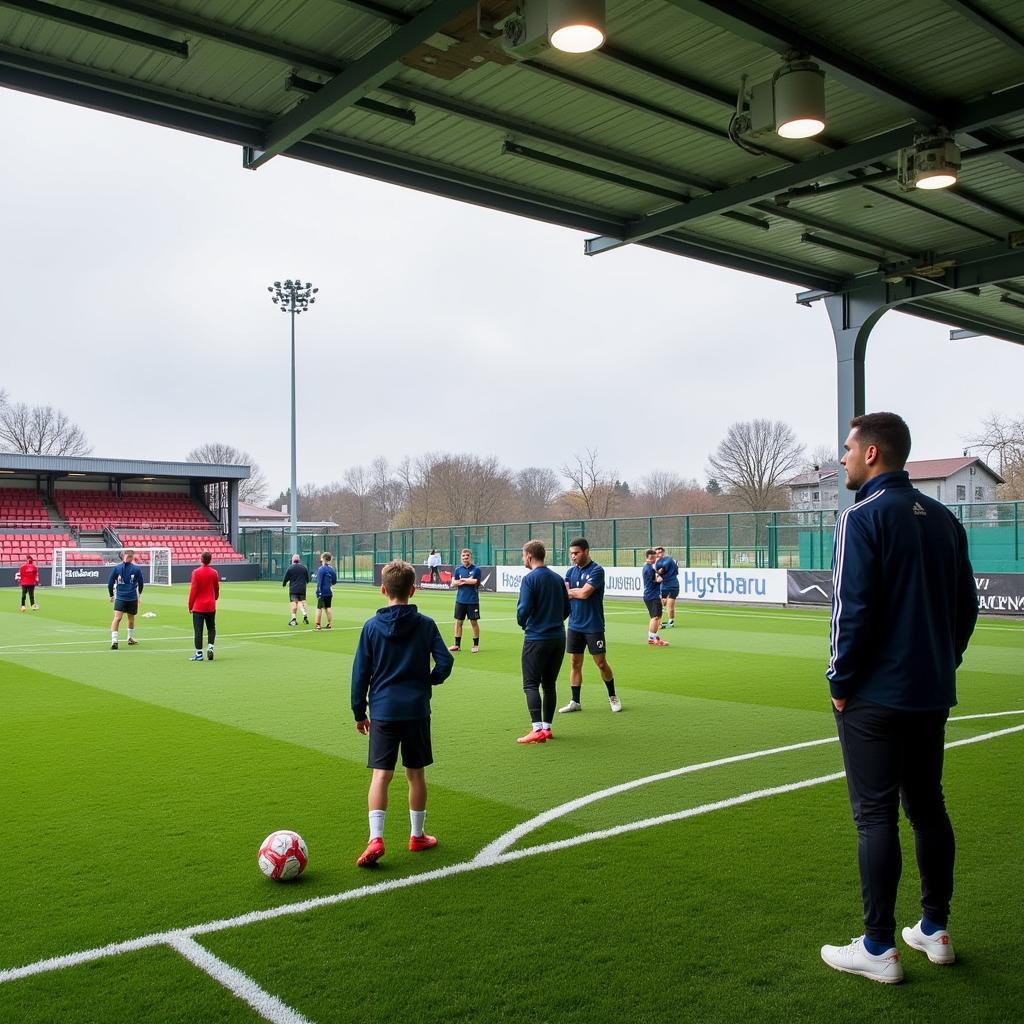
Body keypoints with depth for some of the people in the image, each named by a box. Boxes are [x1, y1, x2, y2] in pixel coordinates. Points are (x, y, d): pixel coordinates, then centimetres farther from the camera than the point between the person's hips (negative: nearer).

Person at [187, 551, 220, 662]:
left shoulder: (196, 572, -9)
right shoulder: (214, 573, 1)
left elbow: (193, 590, -9)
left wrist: (190, 606, -1)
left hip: (198, 607, -3)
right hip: (211, 607, 3)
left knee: (198, 630, 1)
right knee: (211, 628, 16)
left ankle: (199, 654, 1)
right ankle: (210, 647, -3)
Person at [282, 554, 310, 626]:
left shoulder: (290, 568, -5)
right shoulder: (304, 567, 6)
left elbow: (286, 578, -1)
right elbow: (307, 578, 14)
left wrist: (284, 584, 20)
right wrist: (306, 583, 36)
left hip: (293, 589, -3)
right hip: (302, 588, 3)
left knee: (294, 603, -3)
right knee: (303, 601, 15)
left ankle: (293, 618, -6)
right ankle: (305, 615, 5)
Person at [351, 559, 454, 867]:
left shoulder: (371, 626, -2)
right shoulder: (426, 625, -2)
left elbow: (360, 673, 0)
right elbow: (445, 662, -5)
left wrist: (359, 712, 9)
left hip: (382, 711, -1)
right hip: (416, 710, 1)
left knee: (380, 774, 0)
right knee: (416, 773, 13)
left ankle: (375, 838, -14)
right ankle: (417, 836, 24)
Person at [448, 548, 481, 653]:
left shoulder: (476, 569, -2)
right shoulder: (458, 569, 7)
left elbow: (475, 582, -12)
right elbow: (453, 583, -1)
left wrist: (462, 580, -5)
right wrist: (468, 581, -11)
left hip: (473, 601, -3)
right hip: (460, 600, 3)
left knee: (474, 622, 3)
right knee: (458, 622, 5)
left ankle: (476, 645, 13)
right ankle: (457, 645, 12)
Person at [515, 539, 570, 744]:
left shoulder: (530, 579, -11)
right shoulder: (557, 578, 9)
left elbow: (524, 609, -17)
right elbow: (566, 608, 12)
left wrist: (522, 623, 3)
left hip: (536, 638, -7)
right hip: (558, 638, 7)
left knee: (531, 684, -2)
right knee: (549, 684, 14)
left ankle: (538, 729, -11)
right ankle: (547, 727, 17)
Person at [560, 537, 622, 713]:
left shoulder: (597, 570, -11)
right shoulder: (571, 571, 9)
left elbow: (584, 593, -20)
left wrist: (570, 591, -4)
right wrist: (578, 592, -14)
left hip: (593, 626, -5)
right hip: (574, 625, 5)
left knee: (601, 662, 2)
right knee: (575, 663, 7)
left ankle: (613, 697, 20)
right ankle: (575, 702, 14)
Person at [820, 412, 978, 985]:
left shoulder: (864, 517, -14)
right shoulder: (942, 518, 9)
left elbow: (853, 609, -19)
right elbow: (967, 604, 13)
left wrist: (841, 679, -9)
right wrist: (943, 664, 18)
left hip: (875, 697, -7)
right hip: (932, 695, 8)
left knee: (876, 815, 0)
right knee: (928, 807, 17)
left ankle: (879, 949, 8)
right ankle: (935, 930, 28)